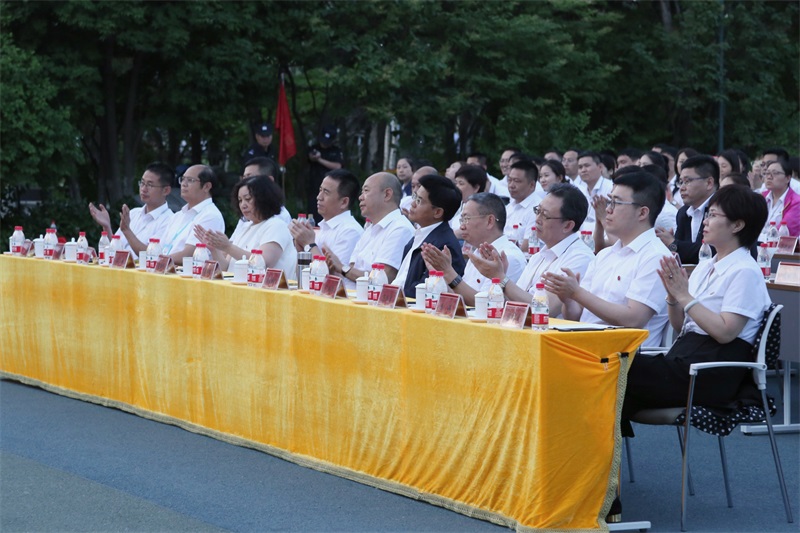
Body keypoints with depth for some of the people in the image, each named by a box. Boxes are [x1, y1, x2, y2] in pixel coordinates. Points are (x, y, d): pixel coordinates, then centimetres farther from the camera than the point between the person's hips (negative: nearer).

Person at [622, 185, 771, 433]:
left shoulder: (744, 272, -7)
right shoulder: (705, 267, 18)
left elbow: (725, 332, -17)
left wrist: (685, 296, -15)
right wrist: (673, 295, -1)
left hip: (714, 375, -8)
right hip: (684, 359, 8)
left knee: (626, 370, -21)